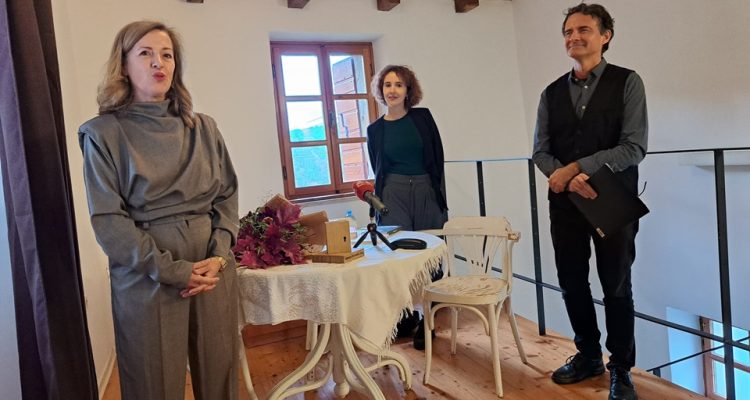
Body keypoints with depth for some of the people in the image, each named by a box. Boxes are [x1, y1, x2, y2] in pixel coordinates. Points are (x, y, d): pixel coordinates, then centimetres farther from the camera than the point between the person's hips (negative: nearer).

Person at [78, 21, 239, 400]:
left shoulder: (203, 128, 10)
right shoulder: (104, 133, -2)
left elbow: (227, 194, 7)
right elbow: (107, 221, -8)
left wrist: (219, 255, -8)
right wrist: (173, 270, -14)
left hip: (214, 271, 4)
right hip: (147, 280, -3)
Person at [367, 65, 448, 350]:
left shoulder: (423, 117, 6)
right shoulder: (375, 129, 7)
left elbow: (438, 159, 4)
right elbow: (379, 171, 13)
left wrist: (440, 197, -2)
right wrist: (380, 203, 10)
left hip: (427, 193, 1)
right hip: (394, 196, 0)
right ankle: (405, 317, 18)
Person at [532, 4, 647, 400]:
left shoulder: (627, 83, -2)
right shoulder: (552, 93, 8)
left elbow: (634, 147, -11)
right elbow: (540, 150, 4)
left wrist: (577, 167, -17)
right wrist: (567, 179, -16)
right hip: (565, 201, 4)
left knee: (616, 286, 5)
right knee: (571, 281, 11)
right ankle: (588, 355, 30)